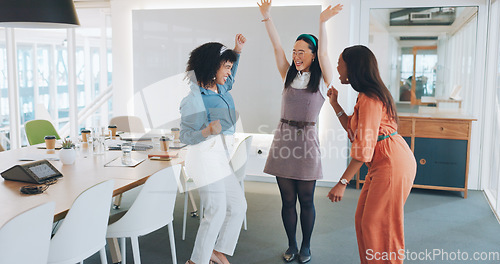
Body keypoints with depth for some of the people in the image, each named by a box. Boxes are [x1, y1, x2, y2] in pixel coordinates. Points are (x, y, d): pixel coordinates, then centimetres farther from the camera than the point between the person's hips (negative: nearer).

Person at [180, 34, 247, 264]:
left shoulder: (221, 88, 10)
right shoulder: (195, 98, -15)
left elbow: (230, 74, 34)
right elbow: (185, 136, -15)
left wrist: (237, 49, 20)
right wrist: (208, 131, -32)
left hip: (220, 158, 9)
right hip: (205, 157, -9)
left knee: (238, 205, 12)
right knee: (216, 212, -8)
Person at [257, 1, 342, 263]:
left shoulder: (322, 80, -1)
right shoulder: (289, 75, 9)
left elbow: (323, 53, -15)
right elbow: (277, 47, 1)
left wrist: (322, 23, -27)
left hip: (306, 139, -3)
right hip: (283, 138, 3)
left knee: (306, 200, 6)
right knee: (287, 200, 9)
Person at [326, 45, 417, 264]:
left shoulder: (370, 99, -17)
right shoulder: (367, 95, 16)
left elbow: (363, 147, -23)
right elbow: (354, 131, 19)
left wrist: (342, 183, -22)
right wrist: (335, 104, 18)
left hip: (392, 164, -10)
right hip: (383, 163, 10)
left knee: (376, 223, -2)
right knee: (363, 219, 14)